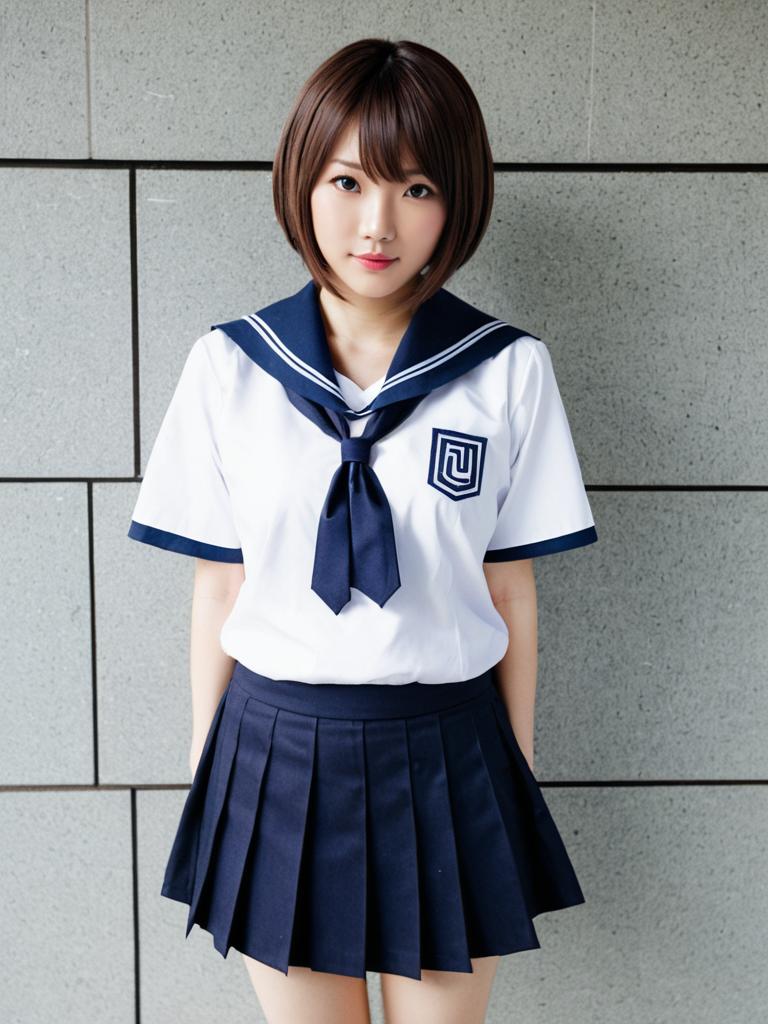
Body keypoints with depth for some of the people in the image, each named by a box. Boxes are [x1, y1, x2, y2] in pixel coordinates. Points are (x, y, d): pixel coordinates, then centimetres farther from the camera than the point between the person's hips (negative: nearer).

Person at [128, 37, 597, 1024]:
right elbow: (217, 584, 1)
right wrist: (205, 773, 6)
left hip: (447, 756, 0)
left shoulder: (510, 370, -5)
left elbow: (511, 588, 1)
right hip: (276, 752, 1)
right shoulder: (229, 364, -4)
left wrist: (517, 774, 6)